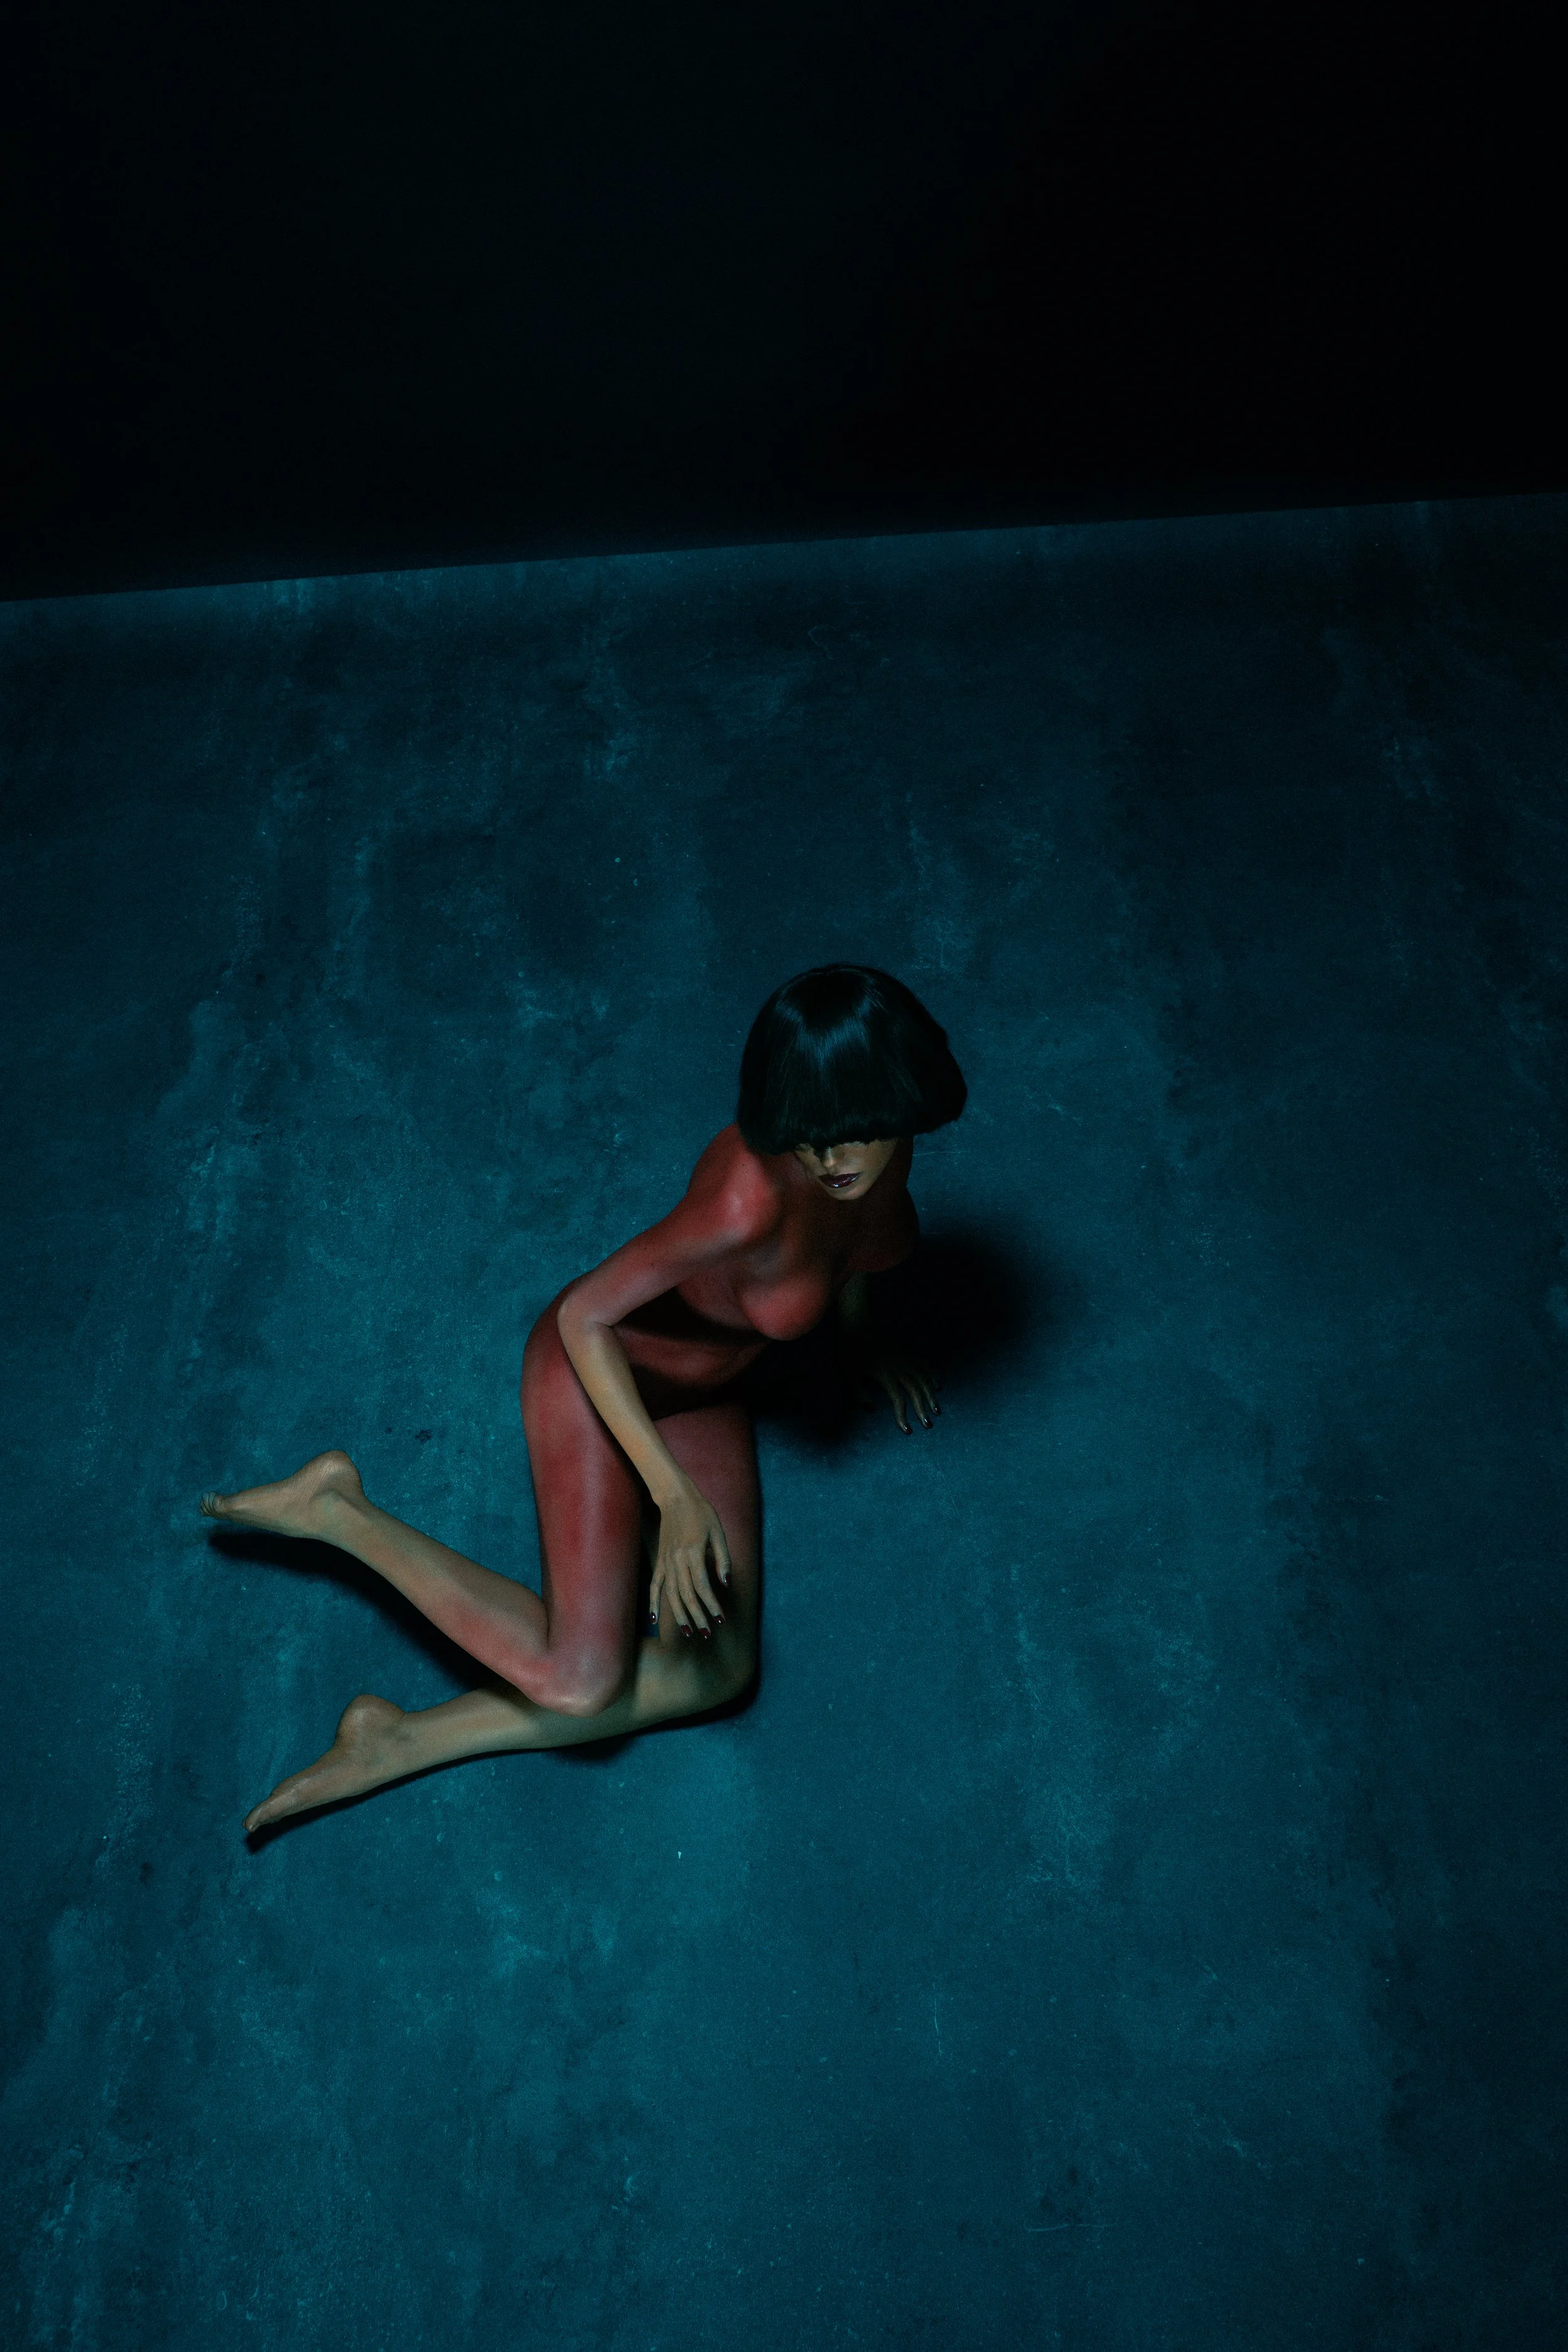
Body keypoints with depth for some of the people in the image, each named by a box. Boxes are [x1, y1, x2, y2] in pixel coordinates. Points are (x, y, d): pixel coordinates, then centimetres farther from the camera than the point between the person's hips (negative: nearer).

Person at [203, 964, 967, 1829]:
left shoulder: (890, 1123, -17)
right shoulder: (752, 1197, -39)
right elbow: (583, 1318, -29)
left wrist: (856, 1333, 22)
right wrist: (676, 1496, -31)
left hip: (701, 1383, 8)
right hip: (600, 1367, -7)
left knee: (719, 1673, 1)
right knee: (578, 1680, -17)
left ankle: (402, 1741, 7)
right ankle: (335, 1509, 1)